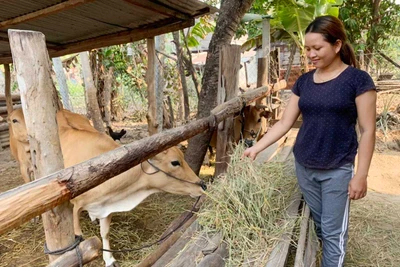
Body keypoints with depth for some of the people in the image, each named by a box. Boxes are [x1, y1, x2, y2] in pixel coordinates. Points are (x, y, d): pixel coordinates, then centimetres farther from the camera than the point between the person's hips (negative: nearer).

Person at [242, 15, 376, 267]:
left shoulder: (358, 79, -8)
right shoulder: (304, 81, 4)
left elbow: (368, 131, -8)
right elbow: (285, 122, 4)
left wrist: (361, 175, -10)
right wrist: (256, 148, -3)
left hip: (337, 170, -4)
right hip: (303, 167, 4)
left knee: (333, 231, 7)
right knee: (318, 225, 18)